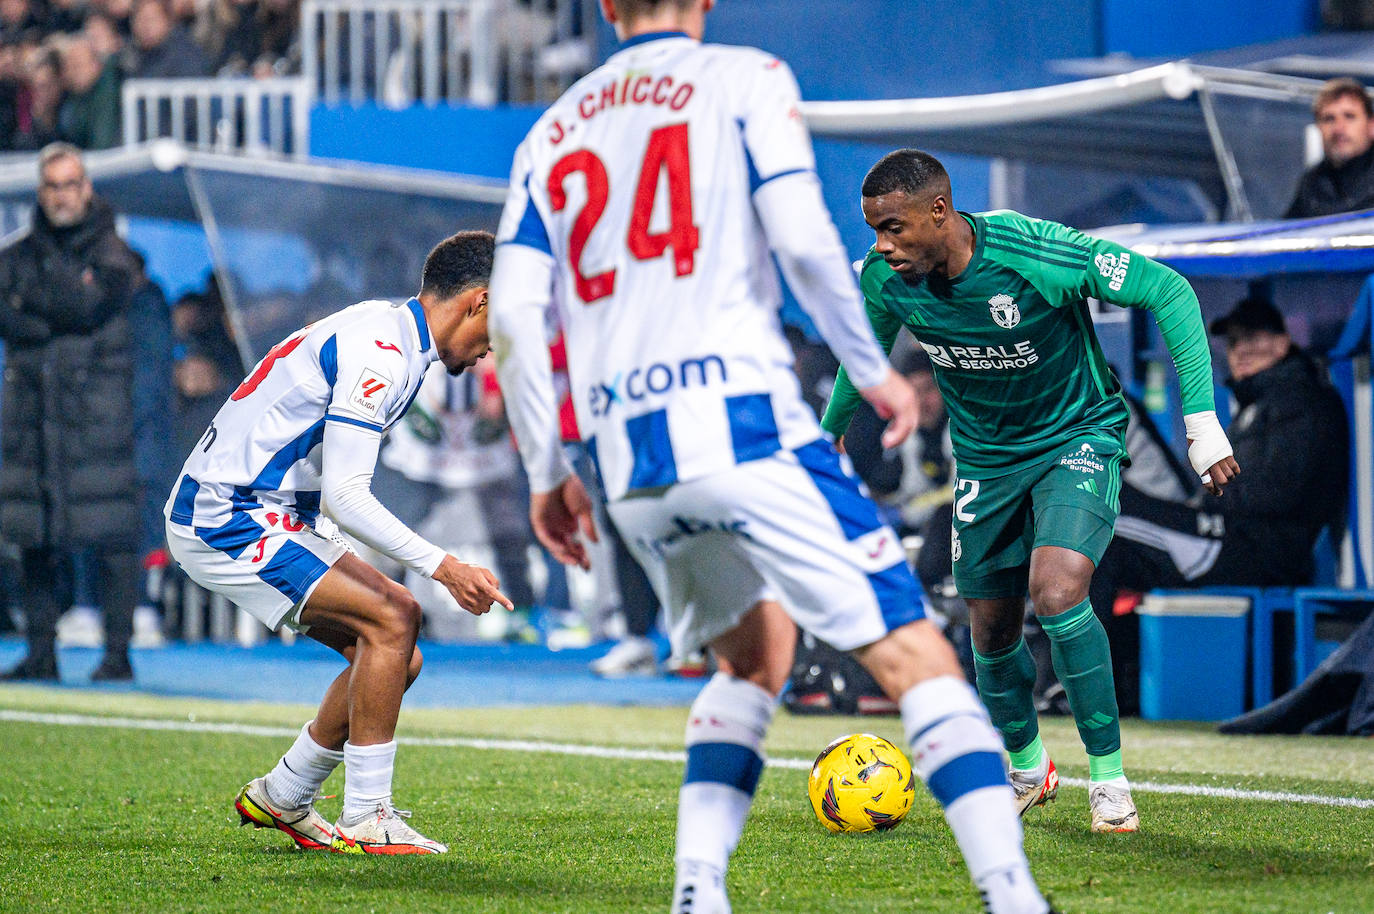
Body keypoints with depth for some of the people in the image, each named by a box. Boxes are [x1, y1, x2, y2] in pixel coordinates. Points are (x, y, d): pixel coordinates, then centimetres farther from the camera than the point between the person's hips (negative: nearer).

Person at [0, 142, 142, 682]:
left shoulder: (111, 254, 3)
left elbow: (90, 305, -15)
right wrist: (65, 314, -14)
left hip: (97, 410, -4)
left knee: (109, 536, -8)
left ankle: (118, 652, -6)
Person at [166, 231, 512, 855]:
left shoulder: (387, 331, 12)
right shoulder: (380, 353, -20)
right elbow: (343, 495, -25)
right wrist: (441, 566, -23)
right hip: (225, 519, -10)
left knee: (394, 657, 5)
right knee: (391, 623, -19)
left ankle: (280, 799, 17)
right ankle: (367, 821, -13)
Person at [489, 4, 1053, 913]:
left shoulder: (551, 134, 18)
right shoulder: (745, 80, 5)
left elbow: (515, 311, 9)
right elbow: (801, 239, -8)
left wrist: (546, 471, 16)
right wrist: (874, 369, 4)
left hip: (628, 460, 5)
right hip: (742, 421, -5)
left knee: (753, 657, 25)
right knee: (914, 657, -4)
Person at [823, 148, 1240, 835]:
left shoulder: (1034, 252, -30)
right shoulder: (885, 279, -16)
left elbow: (1169, 292, -21)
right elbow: (864, 351, 10)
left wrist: (1202, 420, -23)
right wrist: (826, 437, 23)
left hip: (1079, 437, -5)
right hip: (985, 459, 5)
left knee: (1056, 594, -26)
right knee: (992, 632, 8)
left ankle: (1110, 776, -10)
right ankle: (1026, 770, 37)